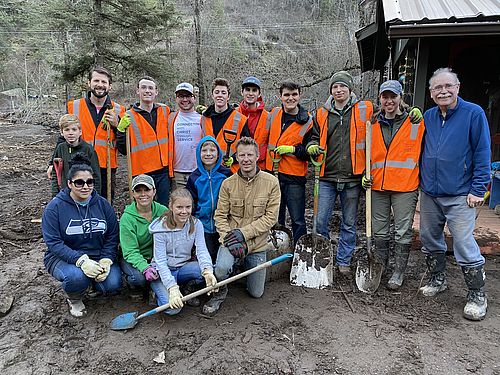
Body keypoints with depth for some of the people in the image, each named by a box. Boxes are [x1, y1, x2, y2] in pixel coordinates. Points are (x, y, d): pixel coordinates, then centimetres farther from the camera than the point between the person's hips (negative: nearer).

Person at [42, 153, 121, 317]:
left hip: (98, 257, 3)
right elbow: (53, 242, -16)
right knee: (77, 276, -35)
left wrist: (106, 261, -18)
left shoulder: (103, 204, 0)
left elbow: (112, 237, 0)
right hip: (64, 258, -3)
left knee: (113, 284, -21)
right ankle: (74, 298, 4)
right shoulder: (55, 207, -10)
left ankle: (93, 281, 17)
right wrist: (81, 260, -29)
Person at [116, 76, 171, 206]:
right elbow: (123, 150, 0)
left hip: (164, 170, 2)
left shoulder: (165, 111, 7)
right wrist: (121, 130, -16)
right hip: (141, 172, -2)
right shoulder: (129, 116, 0)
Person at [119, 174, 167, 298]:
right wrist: (145, 268, -37)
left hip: (158, 258, 3)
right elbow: (130, 252, -19)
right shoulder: (127, 218, -14)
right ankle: (134, 286, 6)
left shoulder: (163, 211, -6)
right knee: (139, 277, -32)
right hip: (133, 259, -2)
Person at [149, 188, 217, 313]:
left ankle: (190, 287, 4)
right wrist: (172, 288, -32)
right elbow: (160, 262, -19)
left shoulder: (196, 224, -7)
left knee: (210, 271, -28)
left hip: (184, 268, 3)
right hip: (163, 272, -3)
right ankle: (158, 290, 8)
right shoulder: (160, 229, -19)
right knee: (173, 308, -26)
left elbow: (202, 250, -17)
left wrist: (207, 271, -39)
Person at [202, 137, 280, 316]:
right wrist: (229, 238, -19)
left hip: (257, 243, 1)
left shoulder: (271, 182, -7)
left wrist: (244, 232, -17)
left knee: (256, 293, 11)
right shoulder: (228, 183, -4)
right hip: (231, 240, -1)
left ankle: (245, 264, 41)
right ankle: (220, 293, 3)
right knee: (221, 269, -33)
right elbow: (220, 216, -3)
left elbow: (271, 217, -9)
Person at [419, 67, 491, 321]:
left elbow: (482, 153, -7)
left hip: (459, 195, -5)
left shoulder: (474, 113, -5)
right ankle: (437, 280, 33)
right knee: (429, 240, 14)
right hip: (429, 193, 6)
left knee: (464, 245, -4)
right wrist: (419, 181, 13)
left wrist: (478, 189, -11)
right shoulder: (427, 117, 9)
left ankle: (477, 295, 12)